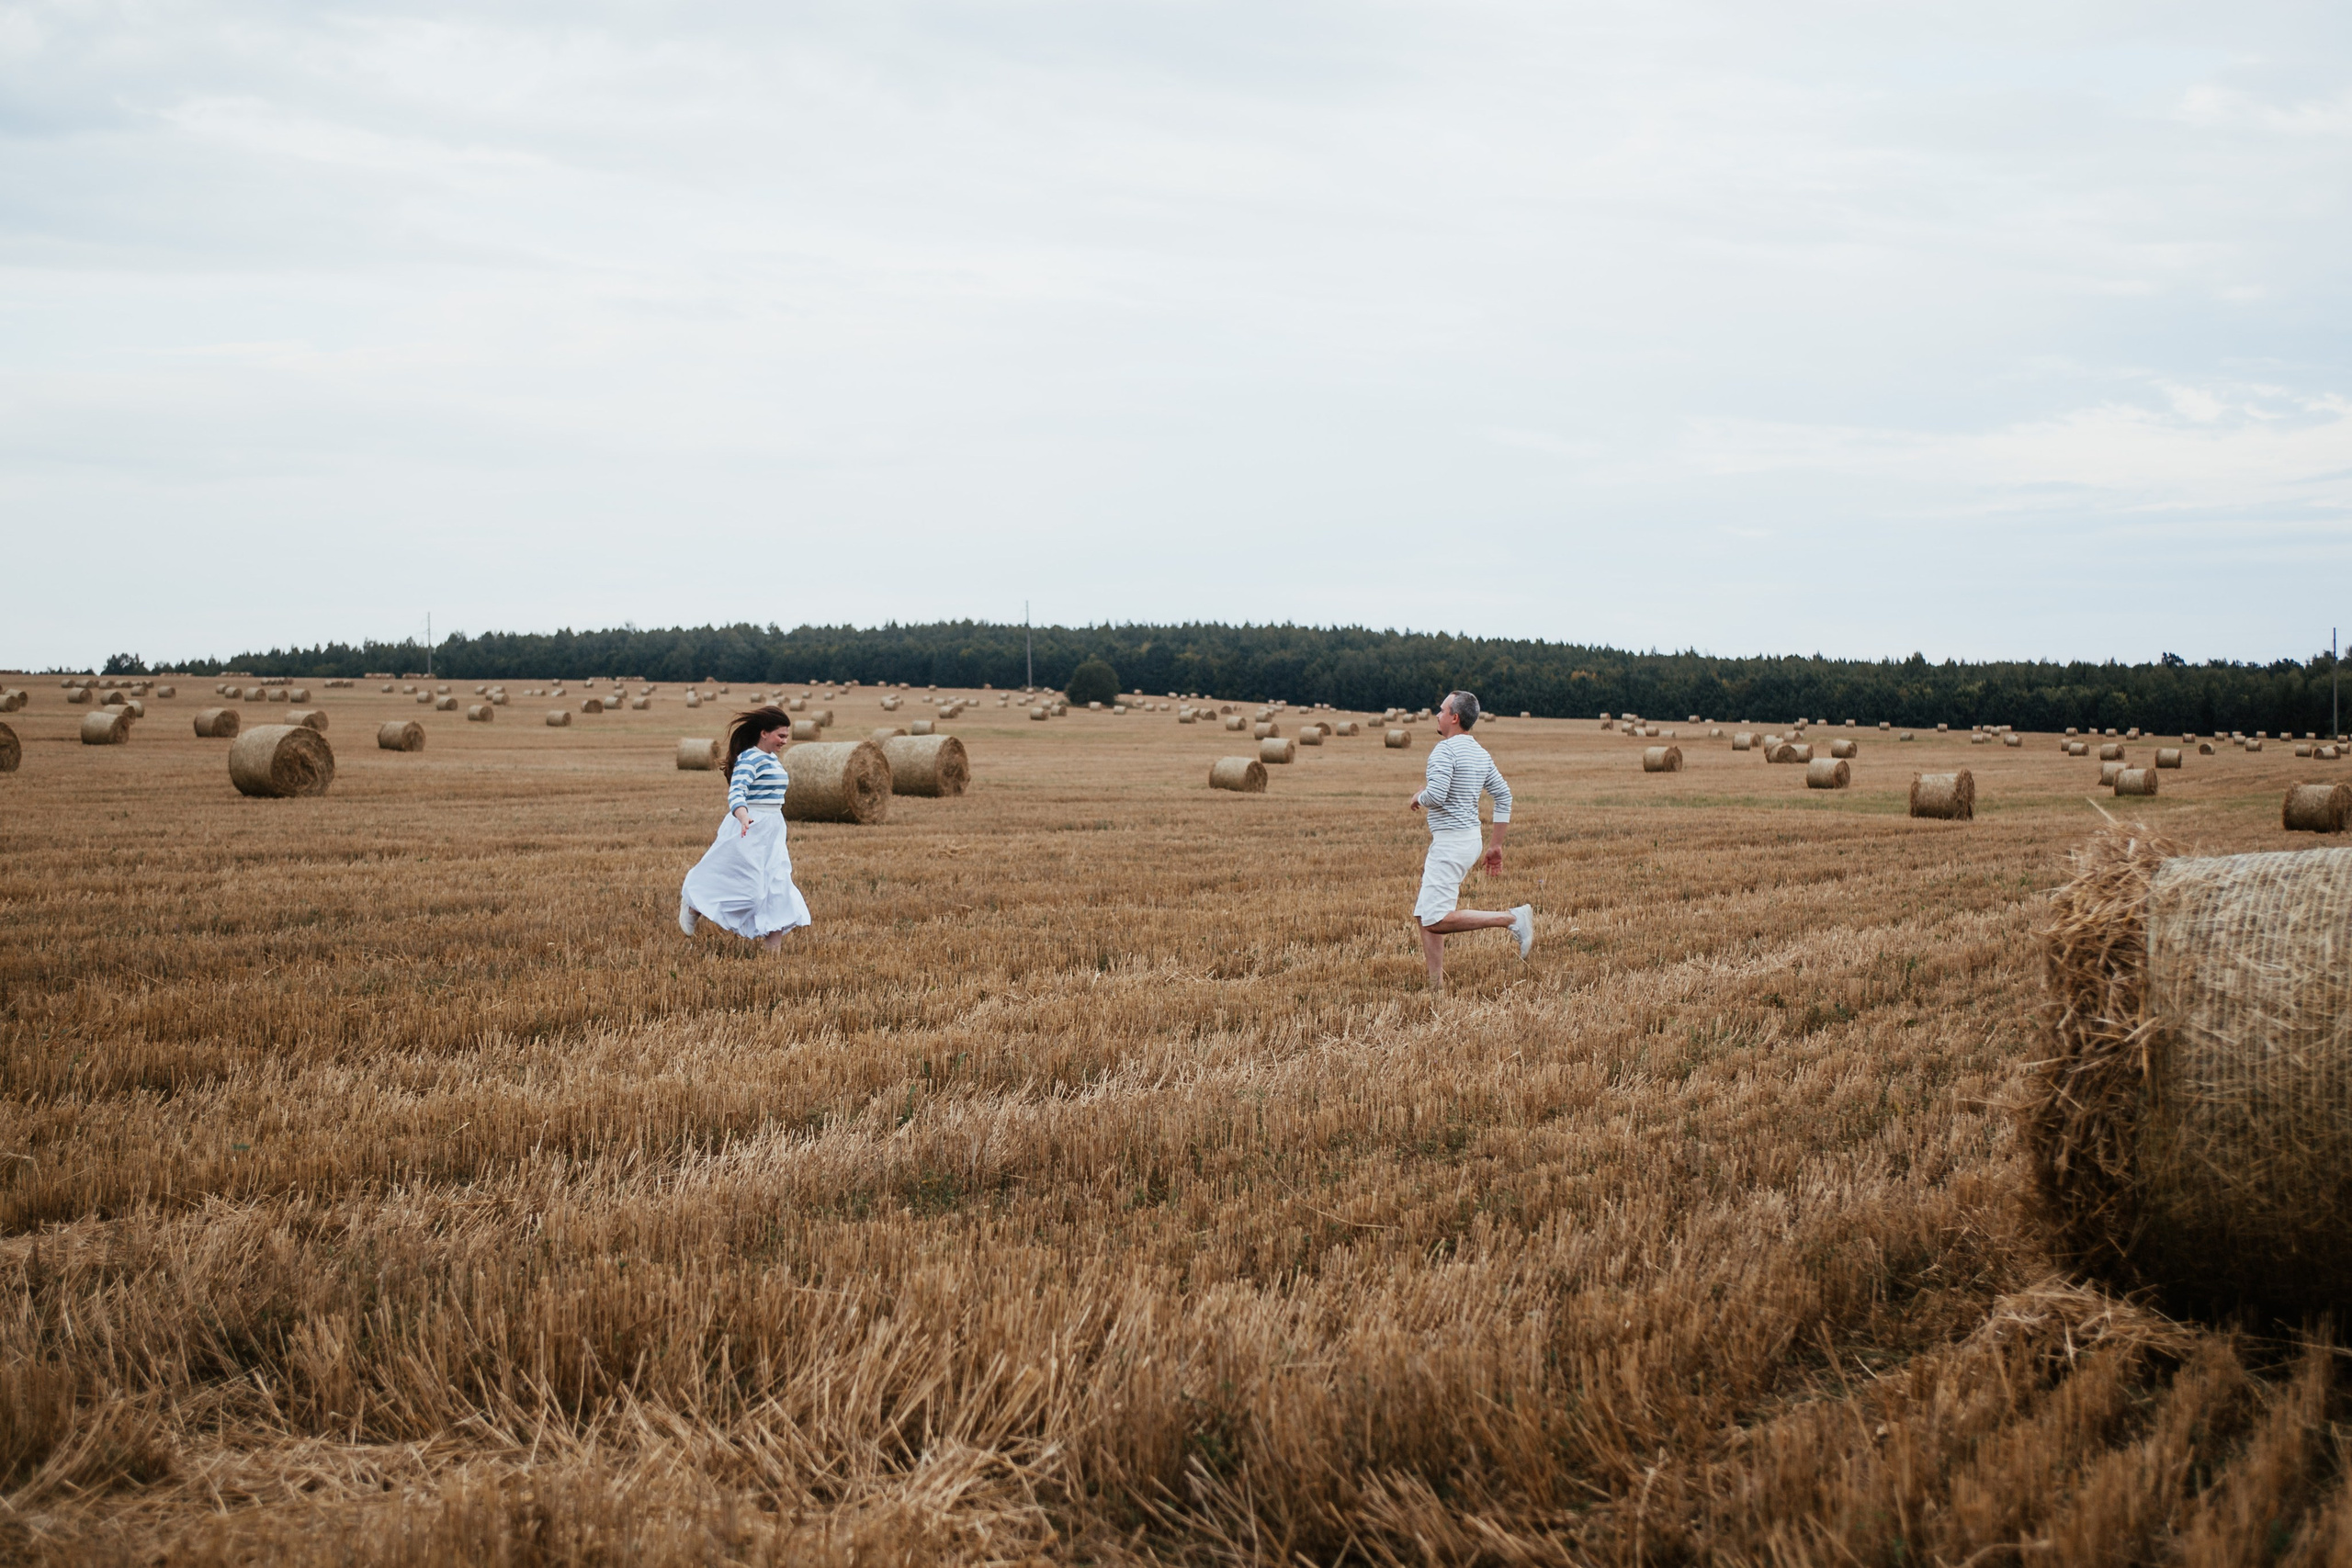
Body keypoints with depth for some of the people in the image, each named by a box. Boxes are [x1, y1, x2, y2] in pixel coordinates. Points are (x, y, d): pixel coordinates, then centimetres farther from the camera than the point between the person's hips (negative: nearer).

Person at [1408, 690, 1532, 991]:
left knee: (1436, 920, -14)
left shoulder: (1445, 749, -14)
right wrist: (1496, 846, 16)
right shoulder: (1480, 753, 13)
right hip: (1470, 839, 10)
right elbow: (1504, 796, 13)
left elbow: (1436, 795, -25)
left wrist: (1418, 798, -2)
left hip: (1450, 840, -10)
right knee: (1423, 912, 13)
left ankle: (1514, 918, -16)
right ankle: (1436, 986, 8)